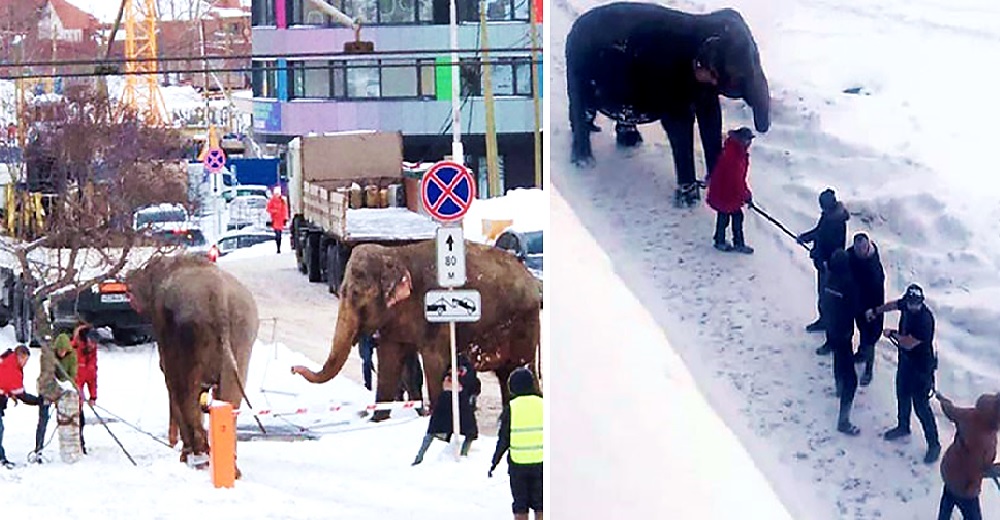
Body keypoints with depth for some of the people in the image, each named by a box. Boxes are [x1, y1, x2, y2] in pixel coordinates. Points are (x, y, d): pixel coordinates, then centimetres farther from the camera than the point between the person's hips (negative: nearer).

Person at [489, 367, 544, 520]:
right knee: (540, 506, 9)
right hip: (540, 462, 1)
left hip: (517, 463, -1)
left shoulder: (511, 408, -4)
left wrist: (494, 463, 7)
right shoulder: (542, 404, -1)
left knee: (520, 507, 7)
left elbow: (503, 440, -3)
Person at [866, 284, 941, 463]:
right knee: (902, 394, 27)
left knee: (921, 406, 0)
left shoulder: (925, 319, -35)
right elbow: (894, 305, 13)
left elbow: (908, 343, -31)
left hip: (921, 367, -8)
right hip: (905, 360, 8)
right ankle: (903, 427, 51)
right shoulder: (906, 305, -11)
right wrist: (876, 311, 29)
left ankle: (933, 444, 14)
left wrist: (892, 334, -14)